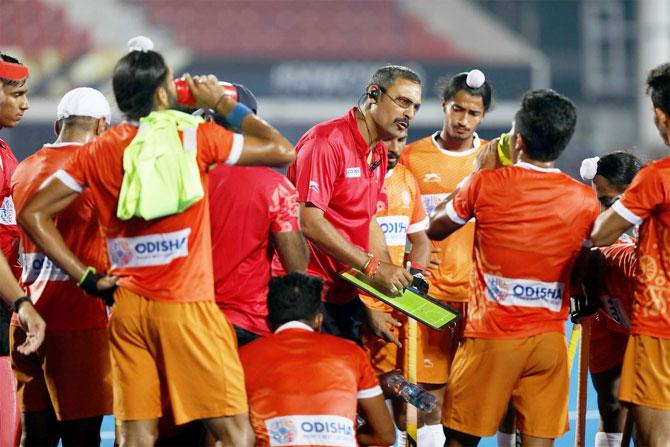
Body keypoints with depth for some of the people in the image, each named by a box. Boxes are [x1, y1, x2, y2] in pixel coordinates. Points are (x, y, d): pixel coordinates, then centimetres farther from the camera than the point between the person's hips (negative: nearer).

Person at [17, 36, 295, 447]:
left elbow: (33, 214, 7)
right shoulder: (196, 137, -5)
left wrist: (86, 277, 7)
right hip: (187, 306, -5)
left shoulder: (98, 152, 7)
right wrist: (224, 103, 12)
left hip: (127, 306, 5)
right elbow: (284, 151, 3)